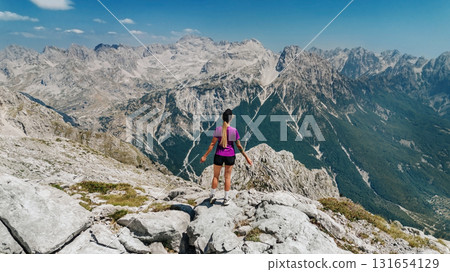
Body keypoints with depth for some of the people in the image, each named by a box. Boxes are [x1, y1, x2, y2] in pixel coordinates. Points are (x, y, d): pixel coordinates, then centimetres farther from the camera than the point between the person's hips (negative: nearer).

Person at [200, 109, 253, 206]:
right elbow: (239, 146, -6)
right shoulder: (234, 130, -11)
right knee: (227, 177, 13)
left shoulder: (218, 129, -11)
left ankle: (212, 195, 22)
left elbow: (212, 144, -10)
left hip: (219, 155, 0)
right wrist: (246, 157, 4)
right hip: (230, 156, 0)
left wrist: (205, 156, -2)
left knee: (216, 176, 16)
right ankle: (226, 199, 19)